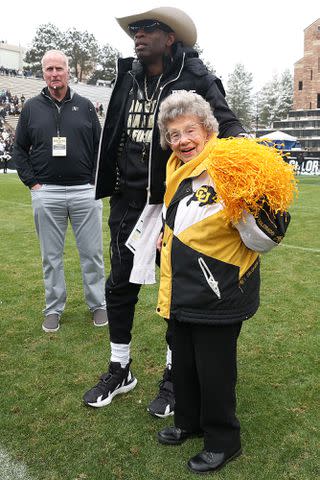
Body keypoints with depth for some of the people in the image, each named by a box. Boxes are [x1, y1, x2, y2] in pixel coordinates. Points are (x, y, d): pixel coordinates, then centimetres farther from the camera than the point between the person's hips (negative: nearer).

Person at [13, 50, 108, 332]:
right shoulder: (32, 107, 8)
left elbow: (100, 147, 8)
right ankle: (54, 309, 22)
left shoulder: (85, 106, 7)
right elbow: (19, 149, 11)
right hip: (46, 194, 1)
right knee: (51, 256, 9)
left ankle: (98, 304, 21)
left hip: (85, 192, 0)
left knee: (92, 253, 5)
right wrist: (32, 182, 1)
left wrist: (96, 182, 0)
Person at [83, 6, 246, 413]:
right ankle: (119, 371, 33)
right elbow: (114, 135, 12)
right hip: (127, 202, 6)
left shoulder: (195, 80, -7)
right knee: (119, 287, 13)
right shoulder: (128, 78, 8)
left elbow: (225, 121, -11)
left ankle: (174, 378, 29)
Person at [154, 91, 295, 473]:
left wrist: (250, 210, -35)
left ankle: (223, 441, 31)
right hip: (182, 292, 8)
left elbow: (264, 242, -20)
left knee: (214, 370, 7)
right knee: (183, 361, 22)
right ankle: (188, 421, 45)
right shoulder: (178, 170, 6)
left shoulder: (228, 173, -20)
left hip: (217, 296, -8)